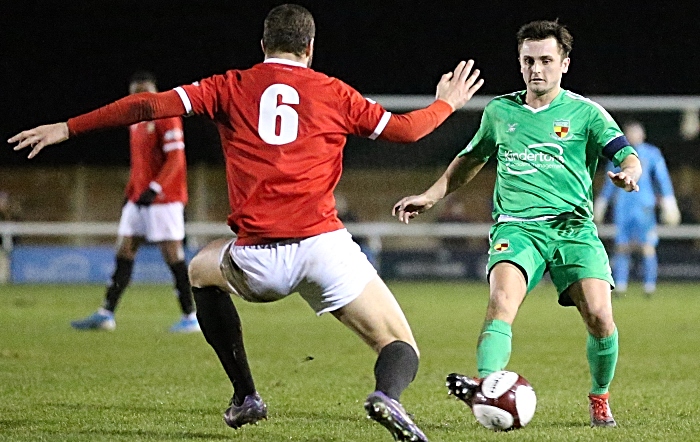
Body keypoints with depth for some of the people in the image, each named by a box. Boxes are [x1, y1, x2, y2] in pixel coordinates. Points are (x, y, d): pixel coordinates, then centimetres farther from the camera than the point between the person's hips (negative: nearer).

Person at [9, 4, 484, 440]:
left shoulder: (232, 87, 11)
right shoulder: (333, 93, 12)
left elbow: (153, 104, 5)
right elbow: (406, 129, 15)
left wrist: (67, 128, 11)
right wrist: (448, 103, 36)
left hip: (258, 259, 1)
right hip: (323, 244, -1)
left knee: (202, 271, 35)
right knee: (402, 347, 7)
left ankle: (246, 396, 28)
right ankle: (387, 396, -30)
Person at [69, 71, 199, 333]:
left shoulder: (167, 117, -10)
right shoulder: (135, 121, 16)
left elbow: (175, 159, -15)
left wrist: (155, 188, -22)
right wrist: (130, 193, 21)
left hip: (164, 198, -9)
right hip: (139, 199, 9)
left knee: (172, 254, -7)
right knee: (124, 252, 6)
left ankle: (190, 317, -2)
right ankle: (106, 314, 8)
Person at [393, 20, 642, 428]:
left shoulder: (585, 113, 6)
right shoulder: (500, 111, 16)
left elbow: (626, 155, -5)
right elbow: (471, 160, 33)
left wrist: (628, 173, -28)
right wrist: (431, 196, 29)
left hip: (573, 226, -1)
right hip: (516, 225, 1)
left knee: (599, 315, -15)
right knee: (502, 300, -27)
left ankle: (600, 398, 11)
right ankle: (487, 385, -45)